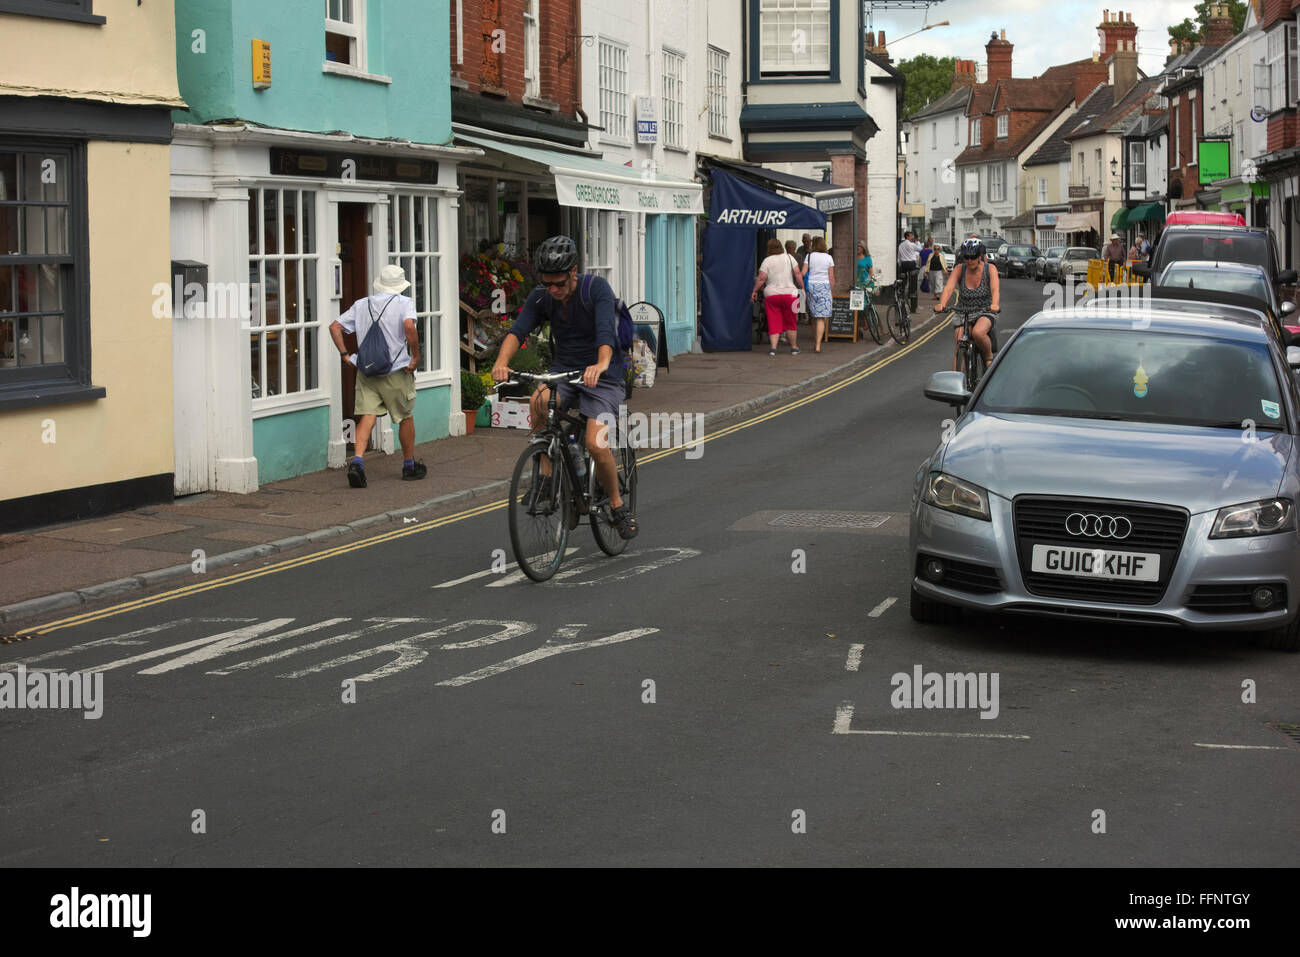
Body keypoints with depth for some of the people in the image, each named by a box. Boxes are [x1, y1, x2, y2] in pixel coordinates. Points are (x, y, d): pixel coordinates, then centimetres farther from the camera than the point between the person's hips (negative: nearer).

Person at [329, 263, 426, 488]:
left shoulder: (361, 305, 10)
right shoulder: (404, 303, -5)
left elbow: (335, 327, 6)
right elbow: (409, 326, -24)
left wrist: (345, 355, 6)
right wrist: (416, 356, -16)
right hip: (396, 370, -3)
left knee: (367, 416, -1)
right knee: (406, 417, 13)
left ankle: (357, 460, -22)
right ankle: (409, 465, 25)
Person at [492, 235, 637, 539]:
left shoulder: (597, 288, -16)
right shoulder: (541, 297, -3)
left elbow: (605, 330, -32)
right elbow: (518, 330, -16)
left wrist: (601, 363, -53)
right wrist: (502, 361, -37)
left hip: (602, 377, -3)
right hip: (563, 371, 4)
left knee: (595, 444, -22)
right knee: (538, 400, -31)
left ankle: (617, 505, 4)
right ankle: (546, 475, -16)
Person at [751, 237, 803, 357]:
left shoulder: (766, 261, -2)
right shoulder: (789, 258, 4)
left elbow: (761, 279, -7)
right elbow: (798, 274, -1)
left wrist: (755, 291, 3)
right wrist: (802, 287, 5)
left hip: (771, 295, -1)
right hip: (789, 293, 1)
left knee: (774, 322, 1)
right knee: (790, 322, 11)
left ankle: (773, 347, -9)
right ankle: (794, 347, 15)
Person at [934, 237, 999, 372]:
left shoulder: (990, 269, -9)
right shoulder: (959, 269, -5)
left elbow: (995, 288, -25)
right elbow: (949, 287, -19)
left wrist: (994, 304, -47)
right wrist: (941, 304, -40)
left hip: (985, 313, -3)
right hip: (963, 314, 3)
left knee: (977, 333, -34)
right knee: (958, 352, -12)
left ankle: (989, 357, -7)